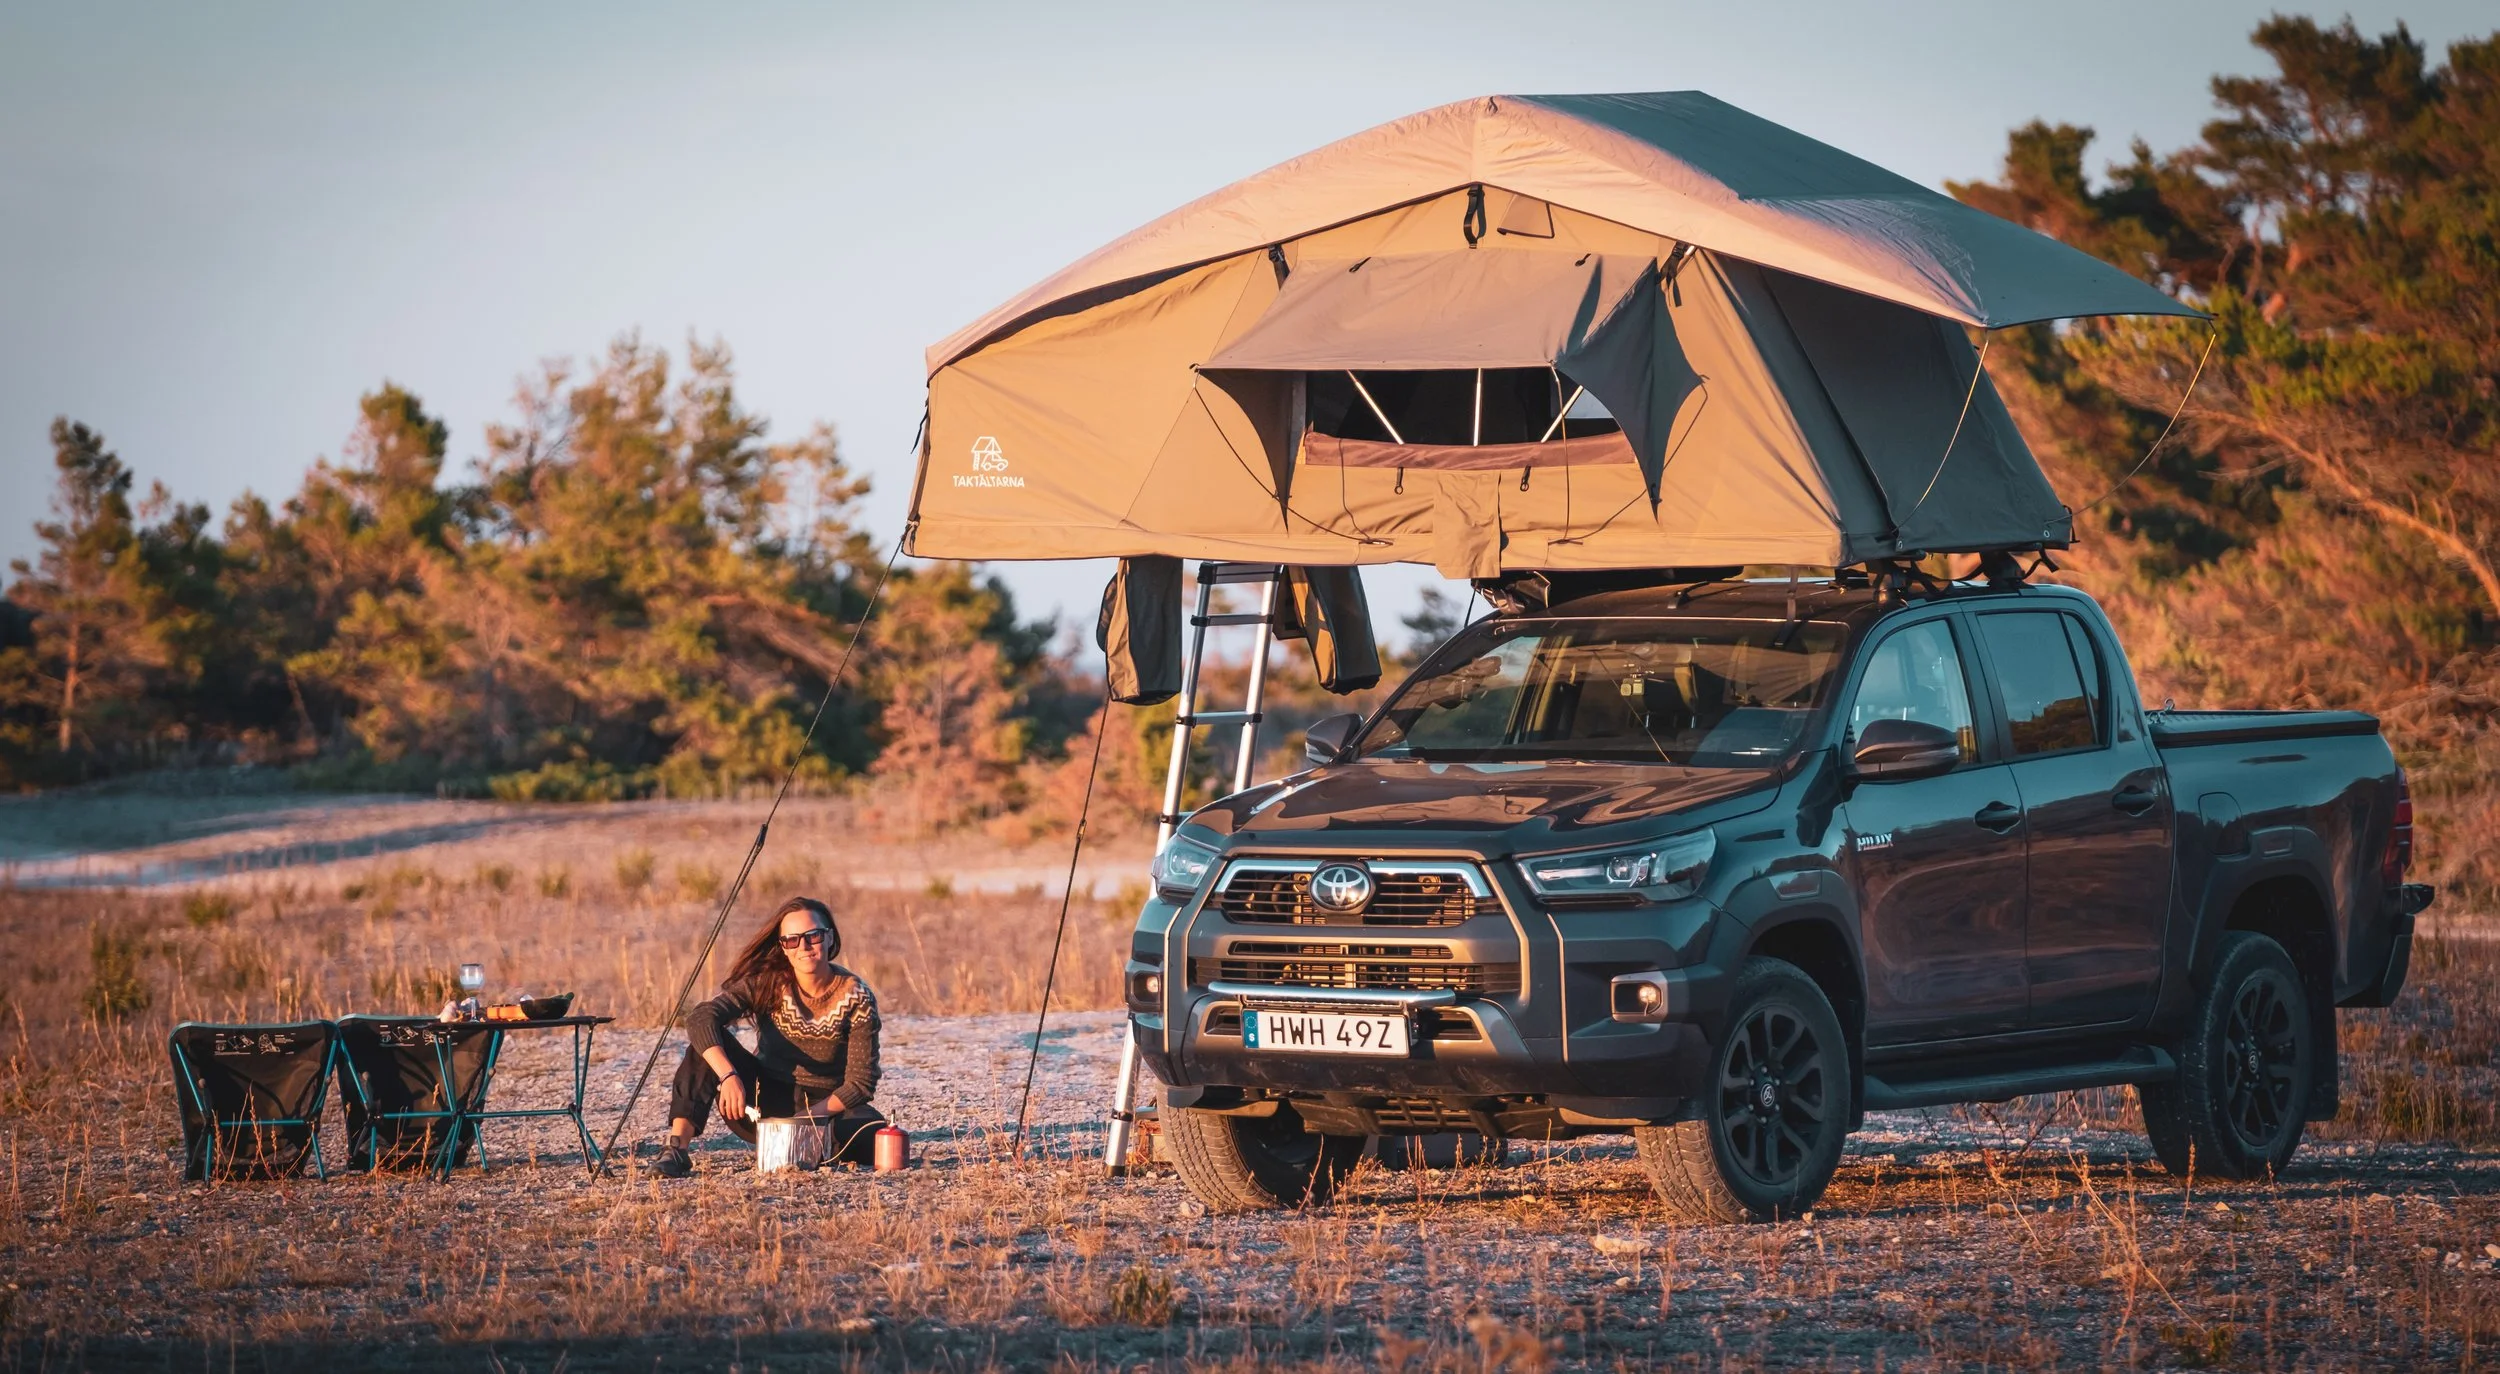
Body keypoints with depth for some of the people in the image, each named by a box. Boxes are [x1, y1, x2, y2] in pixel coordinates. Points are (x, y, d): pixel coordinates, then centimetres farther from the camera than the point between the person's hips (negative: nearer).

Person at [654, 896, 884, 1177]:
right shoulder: (767, 982, -12)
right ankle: (676, 1148, -31)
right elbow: (700, 1018, -26)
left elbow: (861, 1080, -13)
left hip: (827, 1106, -1)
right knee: (709, 1039, -24)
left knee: (876, 1138, -34)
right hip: (765, 1100, 1)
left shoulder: (856, 997, -12)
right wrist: (729, 1076, -41)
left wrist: (813, 1115, -26)